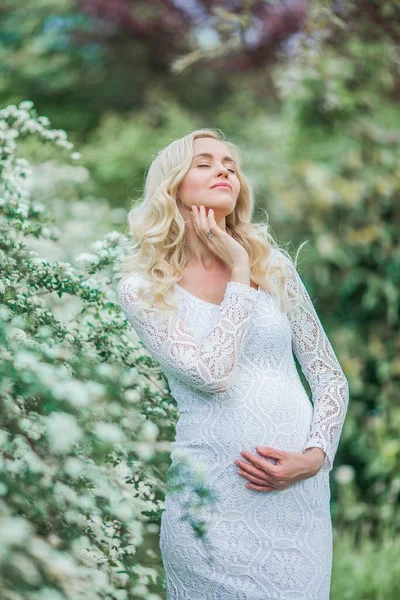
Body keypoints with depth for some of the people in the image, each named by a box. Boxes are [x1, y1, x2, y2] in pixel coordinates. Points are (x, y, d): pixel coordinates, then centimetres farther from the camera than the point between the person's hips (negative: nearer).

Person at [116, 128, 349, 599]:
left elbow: (331, 378, 9)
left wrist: (314, 456, -7)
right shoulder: (142, 288, -2)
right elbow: (212, 373, -17)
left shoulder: (273, 264, 6)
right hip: (217, 502, -3)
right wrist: (239, 274, -10)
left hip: (301, 491, 3)